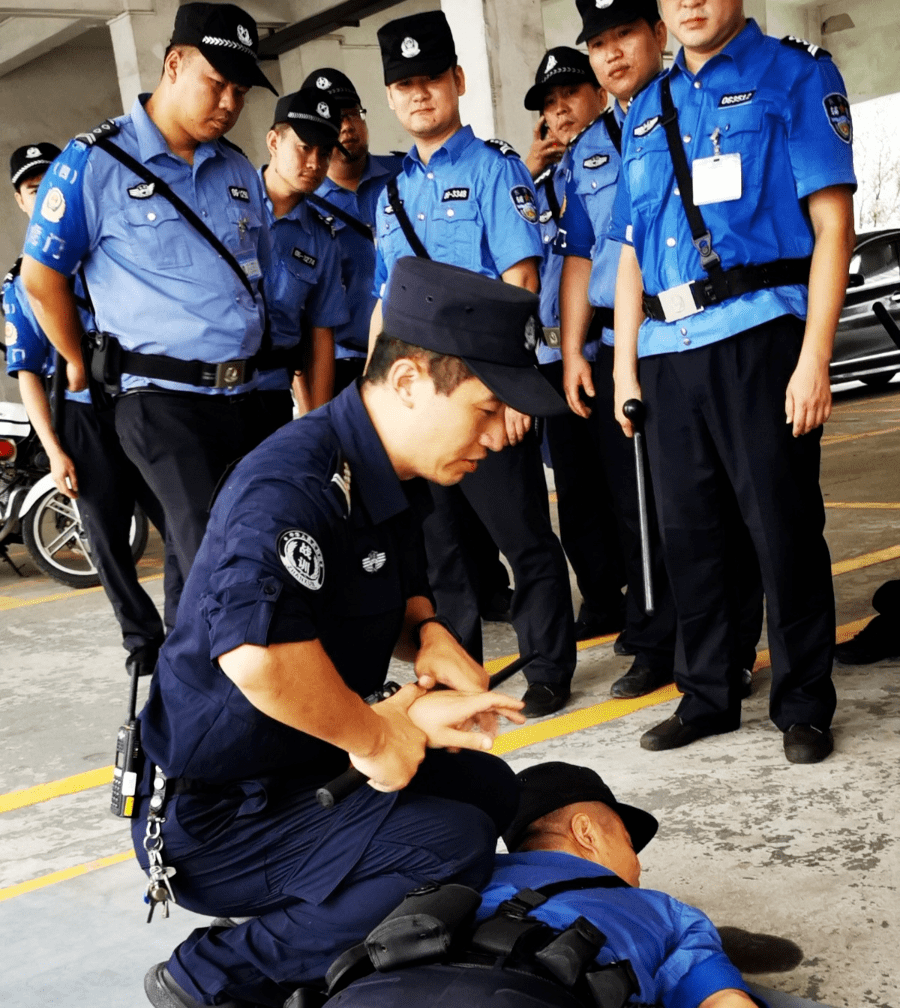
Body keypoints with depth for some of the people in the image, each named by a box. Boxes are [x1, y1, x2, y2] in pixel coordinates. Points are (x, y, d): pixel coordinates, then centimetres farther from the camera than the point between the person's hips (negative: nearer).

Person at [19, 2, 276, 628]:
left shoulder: (240, 172, 13)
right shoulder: (95, 163, -6)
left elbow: (263, 279, 22)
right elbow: (41, 278, -1)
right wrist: (82, 369, 5)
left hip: (240, 395, 6)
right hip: (160, 399, -6)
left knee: (192, 559, 14)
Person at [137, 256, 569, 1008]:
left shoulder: (393, 479, 4)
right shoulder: (295, 483, -28)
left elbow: (397, 596, 21)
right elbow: (257, 653, -46)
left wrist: (427, 634, -4)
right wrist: (375, 734, -27)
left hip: (297, 776, 10)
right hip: (212, 822, -9)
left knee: (485, 784, 12)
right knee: (455, 844, -22)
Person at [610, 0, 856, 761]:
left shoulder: (795, 75, 2)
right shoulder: (646, 111, 17)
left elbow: (832, 221, -5)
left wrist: (814, 358, -14)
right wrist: (625, 368, 11)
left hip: (757, 336, -5)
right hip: (666, 350, 5)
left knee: (783, 526, 0)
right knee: (690, 532, 11)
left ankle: (805, 707, 14)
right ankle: (708, 696, 24)